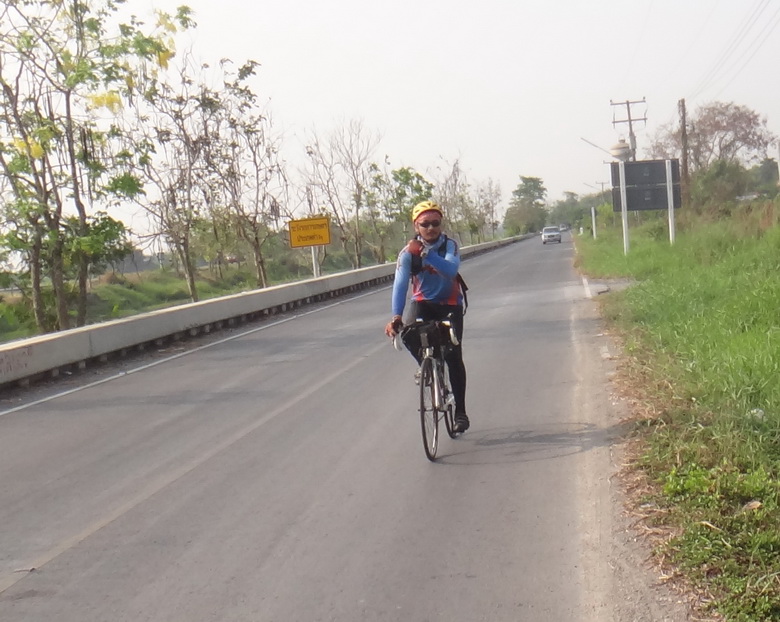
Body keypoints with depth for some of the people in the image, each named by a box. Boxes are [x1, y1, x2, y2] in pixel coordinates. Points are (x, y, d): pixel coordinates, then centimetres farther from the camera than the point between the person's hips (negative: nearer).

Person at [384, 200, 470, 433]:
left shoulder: (450, 245, -15)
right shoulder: (408, 252, -15)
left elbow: (451, 269, -35)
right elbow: (400, 284, -27)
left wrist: (425, 255, -48)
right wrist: (396, 316, -42)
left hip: (450, 304, -1)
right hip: (423, 303, 1)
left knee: (454, 356, -10)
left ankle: (460, 412, 2)